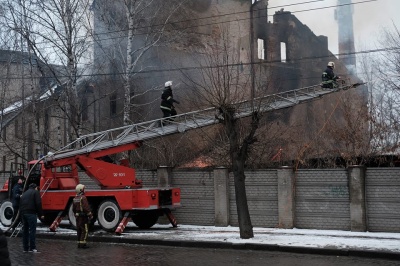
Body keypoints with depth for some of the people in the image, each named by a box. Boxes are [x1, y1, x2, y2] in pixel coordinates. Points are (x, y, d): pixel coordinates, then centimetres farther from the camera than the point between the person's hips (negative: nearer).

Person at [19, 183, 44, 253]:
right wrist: (41, 214, -5)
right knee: (32, 230, -7)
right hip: (31, 213, -7)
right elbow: (38, 204, -7)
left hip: (23, 213, 7)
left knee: (25, 230, 12)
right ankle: (32, 248, -11)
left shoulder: (24, 193, 26)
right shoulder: (35, 192, 4)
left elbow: (20, 205, 22)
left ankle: (25, 248, 14)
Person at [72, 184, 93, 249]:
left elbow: (73, 208, 16)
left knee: (79, 230, 13)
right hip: (83, 216, -8)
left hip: (77, 216, 8)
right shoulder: (83, 198, -17)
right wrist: (90, 215, -14)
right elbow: (86, 208, -21)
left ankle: (79, 243, 16)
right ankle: (82, 243, -8)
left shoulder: (75, 198, 10)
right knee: (85, 230, -4)